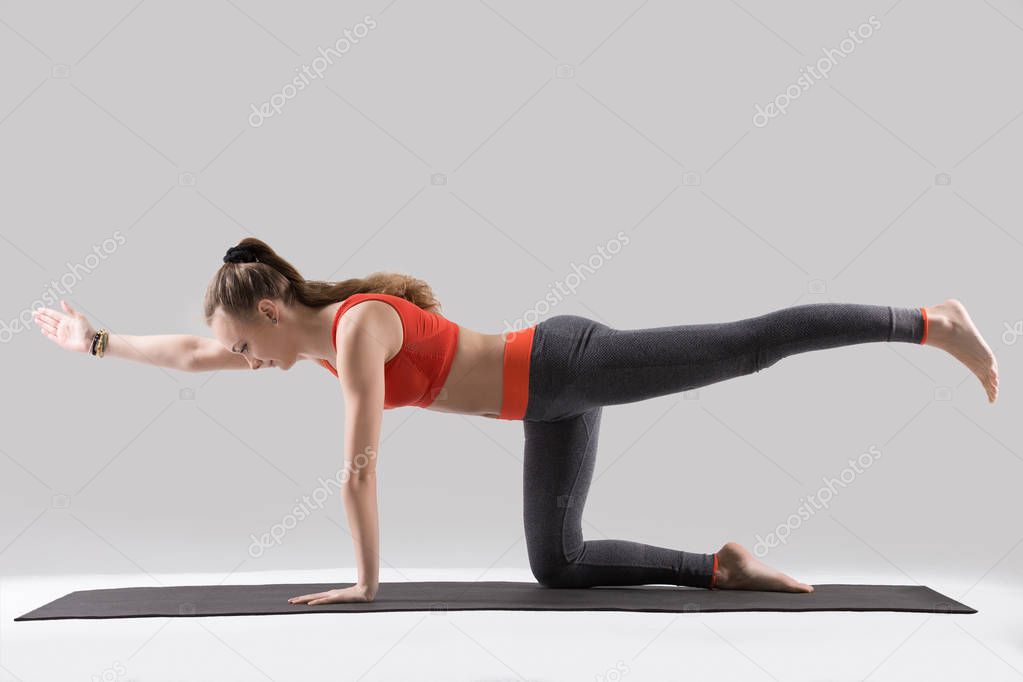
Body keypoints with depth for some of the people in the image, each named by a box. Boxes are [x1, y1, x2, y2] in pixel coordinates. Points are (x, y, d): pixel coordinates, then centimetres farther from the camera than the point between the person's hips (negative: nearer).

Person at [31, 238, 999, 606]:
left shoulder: (358, 326, -18)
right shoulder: (317, 333, 10)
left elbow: (359, 470, -17)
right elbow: (190, 353, 21)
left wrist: (367, 580, -9)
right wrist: (96, 341, 24)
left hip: (570, 367, -9)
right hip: (552, 402, 9)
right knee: (558, 565, 7)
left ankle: (933, 325, 1)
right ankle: (725, 569, 11)